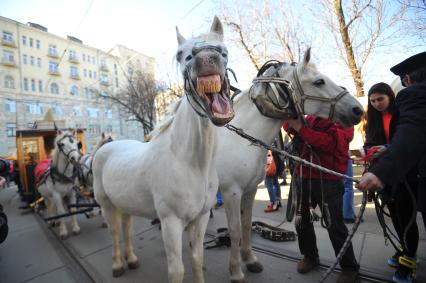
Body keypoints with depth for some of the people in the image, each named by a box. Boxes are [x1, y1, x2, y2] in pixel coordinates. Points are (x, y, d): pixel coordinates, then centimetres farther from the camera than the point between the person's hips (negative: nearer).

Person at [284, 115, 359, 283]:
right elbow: (288, 126, 6)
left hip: (328, 180, -5)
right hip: (303, 178, 5)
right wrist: (290, 118, -16)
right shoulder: (309, 119, 13)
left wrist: (301, 129, -24)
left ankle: (350, 268, 25)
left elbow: (329, 142, -19)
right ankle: (310, 256, 37)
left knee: (334, 225, 3)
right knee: (301, 220, 14)